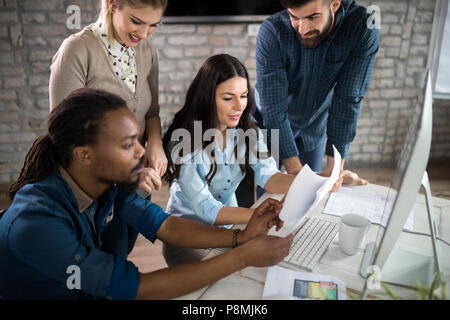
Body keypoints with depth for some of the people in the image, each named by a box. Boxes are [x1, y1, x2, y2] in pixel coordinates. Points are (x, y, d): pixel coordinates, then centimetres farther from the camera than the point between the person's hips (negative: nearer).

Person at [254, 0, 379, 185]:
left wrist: (335, 169, -24)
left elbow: (347, 100, -25)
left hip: (314, 127, 2)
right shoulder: (272, 32, -30)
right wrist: (295, 171, -32)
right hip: (270, 125, -1)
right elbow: (274, 109, -31)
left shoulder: (363, 29, -25)